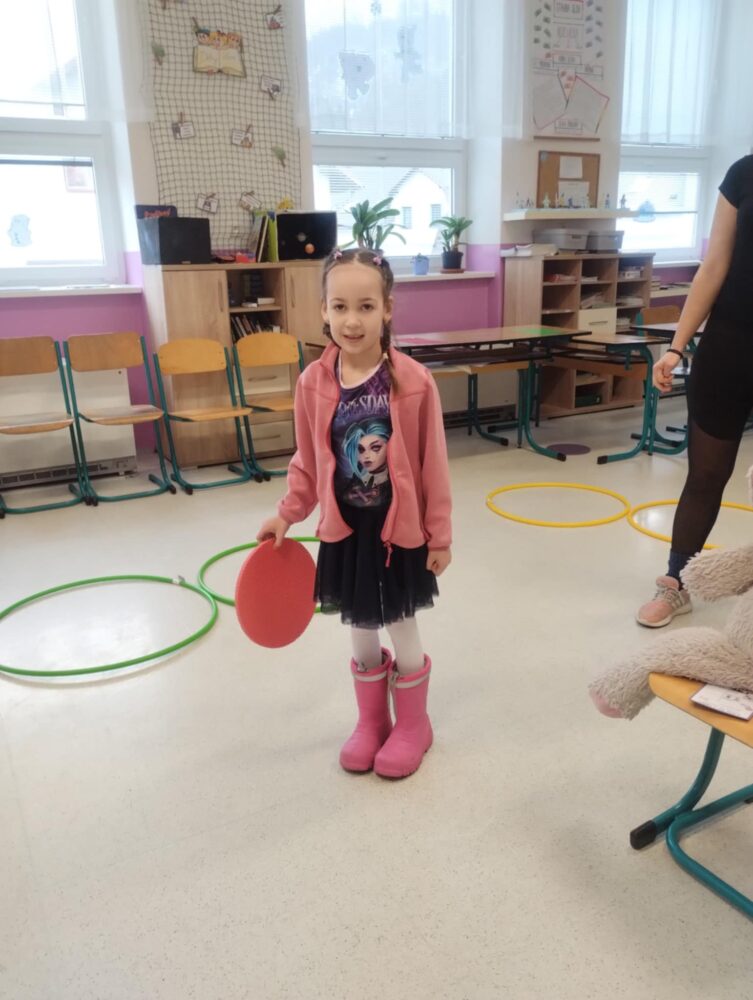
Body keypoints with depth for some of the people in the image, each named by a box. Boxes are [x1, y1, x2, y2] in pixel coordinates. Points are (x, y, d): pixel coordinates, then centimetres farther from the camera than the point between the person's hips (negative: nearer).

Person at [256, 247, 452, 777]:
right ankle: (371, 722, 40)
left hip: (400, 529, -2)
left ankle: (412, 724, 37)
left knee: (403, 632, 14)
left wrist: (440, 533, -6)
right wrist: (286, 515, 1)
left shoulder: (413, 381, -16)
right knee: (362, 635, 18)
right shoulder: (313, 383, -8)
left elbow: (433, 464, -9)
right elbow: (307, 463, 4)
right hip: (344, 530, 3)